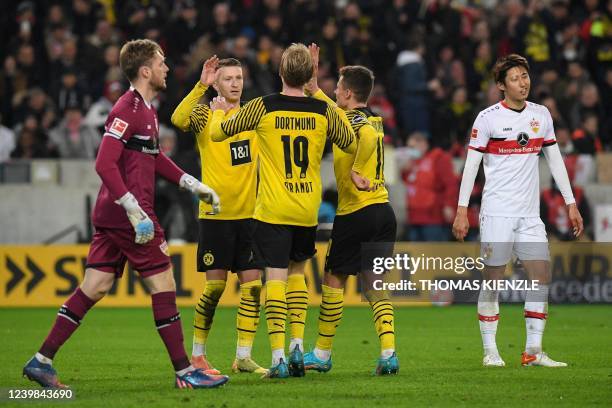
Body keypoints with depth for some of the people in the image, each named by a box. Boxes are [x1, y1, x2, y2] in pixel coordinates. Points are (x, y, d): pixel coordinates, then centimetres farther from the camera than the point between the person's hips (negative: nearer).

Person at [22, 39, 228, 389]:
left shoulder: (146, 110, 16)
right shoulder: (127, 110, -15)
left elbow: (154, 158, 30)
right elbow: (105, 164, -22)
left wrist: (194, 185, 25)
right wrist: (136, 212, -24)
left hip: (112, 215, 10)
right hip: (125, 214, -10)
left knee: (95, 288, 8)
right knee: (164, 282, -4)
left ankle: (42, 361, 8)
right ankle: (184, 371, 1)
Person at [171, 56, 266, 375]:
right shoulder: (205, 114, -4)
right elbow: (178, 119, -24)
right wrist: (201, 86, -33)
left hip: (249, 213, 4)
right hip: (216, 214, -4)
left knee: (253, 285, 1)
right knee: (215, 286, -4)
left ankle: (243, 357, 8)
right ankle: (197, 355, 10)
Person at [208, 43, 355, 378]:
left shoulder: (262, 107, -7)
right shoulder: (323, 111, -2)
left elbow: (217, 133, 6)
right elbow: (352, 145, 16)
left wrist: (218, 110, 28)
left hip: (272, 210, -3)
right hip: (307, 210, 3)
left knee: (276, 278, -3)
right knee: (296, 272, 20)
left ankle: (278, 357, -10)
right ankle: (298, 345, 10)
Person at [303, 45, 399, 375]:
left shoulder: (352, 121, -9)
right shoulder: (370, 119, 16)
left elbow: (368, 135, -32)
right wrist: (313, 87, 27)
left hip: (356, 212, -8)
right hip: (383, 210, 8)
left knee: (334, 279, 5)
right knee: (373, 283, 7)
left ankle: (322, 354, 12)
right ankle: (388, 354, -6)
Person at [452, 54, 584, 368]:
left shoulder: (541, 115, 9)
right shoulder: (488, 118, -5)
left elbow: (555, 159, 15)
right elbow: (471, 165, -5)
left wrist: (571, 204, 11)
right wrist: (462, 210, -10)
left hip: (529, 213, 5)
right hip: (496, 212, -5)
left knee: (542, 276, -2)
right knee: (493, 280, -2)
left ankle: (533, 351, 3)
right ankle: (490, 351, 6)